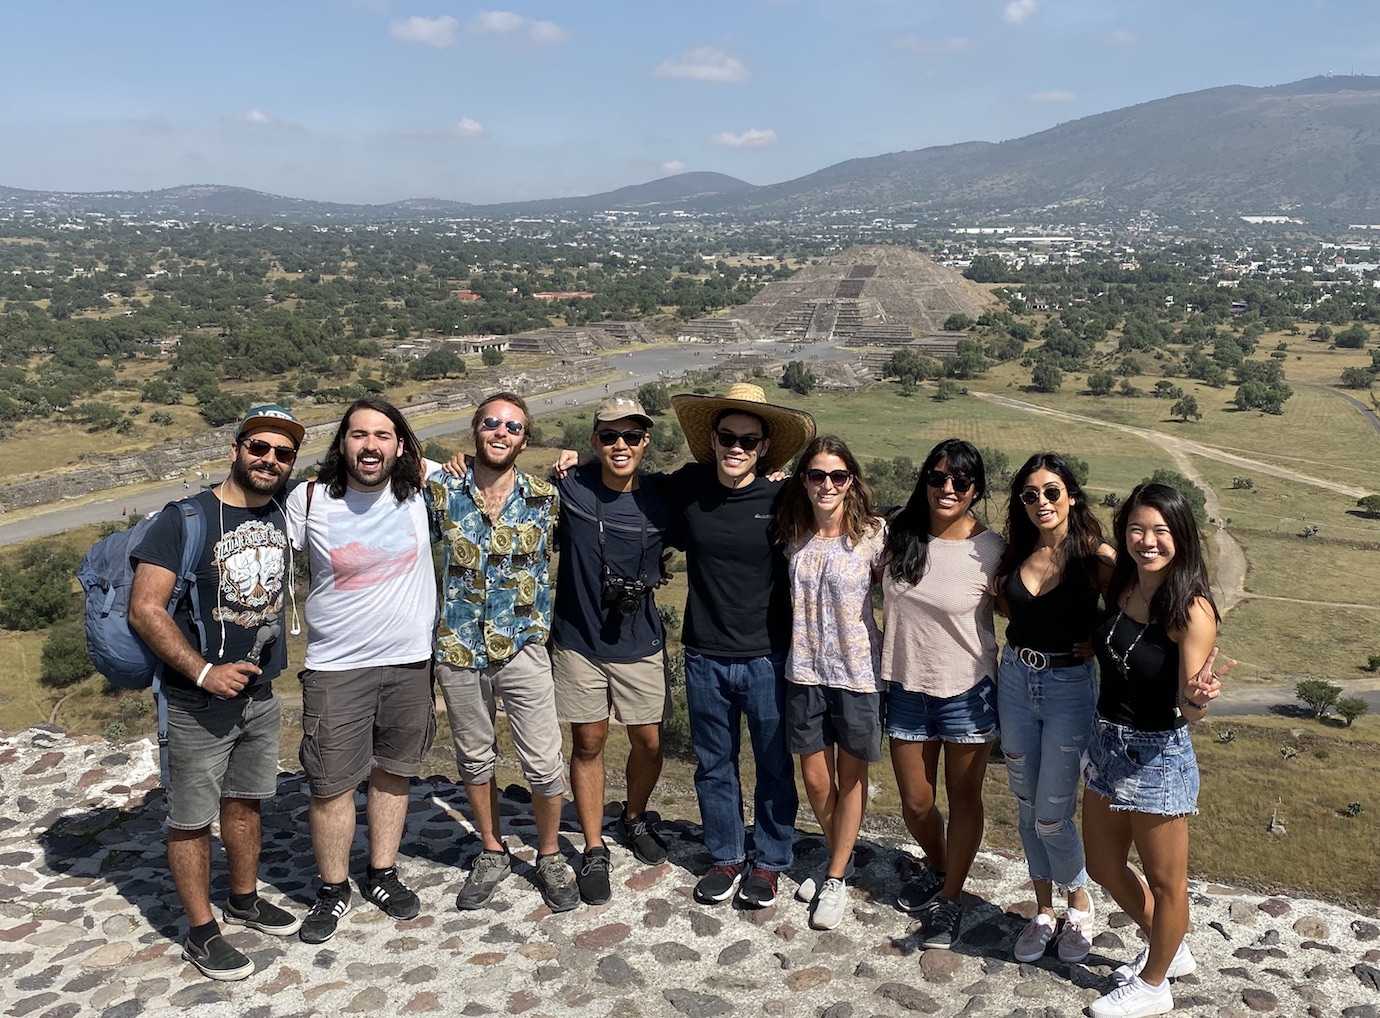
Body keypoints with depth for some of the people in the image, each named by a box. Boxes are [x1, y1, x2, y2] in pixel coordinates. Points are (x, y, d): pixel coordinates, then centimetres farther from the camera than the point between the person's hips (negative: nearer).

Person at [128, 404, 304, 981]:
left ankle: (244, 899, 38)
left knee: (245, 800, 20)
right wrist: (204, 672, -21)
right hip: (197, 700, -6)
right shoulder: (185, 519, -16)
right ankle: (201, 932, 21)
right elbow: (144, 609, -19)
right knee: (193, 818, 7)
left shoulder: (284, 516, 1)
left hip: (261, 694, 6)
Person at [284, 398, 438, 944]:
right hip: (336, 667, -1)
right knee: (331, 783, 4)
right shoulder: (309, 499, -8)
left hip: (410, 660, 2)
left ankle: (382, 874, 34)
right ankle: (333, 888, 25)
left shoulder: (421, 490, -6)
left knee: (392, 773, 16)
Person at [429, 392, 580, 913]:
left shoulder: (546, 496, -3)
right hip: (459, 650, 1)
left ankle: (550, 857, 25)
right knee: (474, 760, 16)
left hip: (523, 649, -1)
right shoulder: (441, 490, -3)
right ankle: (491, 853, 36)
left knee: (544, 764, 1)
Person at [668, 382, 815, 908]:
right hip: (704, 657, 2)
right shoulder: (686, 487, -6)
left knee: (774, 766, 12)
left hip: (767, 658, -2)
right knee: (714, 764, 16)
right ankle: (725, 858, 35)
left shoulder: (782, 500, -11)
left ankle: (768, 862, 31)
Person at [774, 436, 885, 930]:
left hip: (857, 671, -3)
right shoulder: (794, 535, -2)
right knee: (815, 778, 13)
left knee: (850, 777, 11)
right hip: (805, 671, 3)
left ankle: (837, 879, 27)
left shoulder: (872, 535, -12)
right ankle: (837, 857, 38)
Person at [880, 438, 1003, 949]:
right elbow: (883, 589, 11)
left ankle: (950, 898, 32)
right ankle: (938, 867, 44)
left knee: (963, 799, 12)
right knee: (915, 804, 14)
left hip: (967, 691, -3)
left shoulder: (990, 550, -14)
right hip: (906, 688, 3)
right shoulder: (898, 534, -6)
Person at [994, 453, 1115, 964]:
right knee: (1026, 806, 13)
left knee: (1051, 815, -1)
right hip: (1015, 681, 5)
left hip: (1070, 687, -4)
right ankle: (1044, 909, 30)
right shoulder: (1015, 555, 2)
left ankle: (1079, 903, 26)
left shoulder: (1096, 557, -12)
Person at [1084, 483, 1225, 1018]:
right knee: (1104, 867, 22)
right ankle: (1171, 949, 46)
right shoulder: (1121, 588, -3)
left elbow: (1189, 709, -22)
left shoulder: (1192, 609, -21)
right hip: (1107, 743, 7)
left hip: (1159, 754, -7)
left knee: (1163, 880, 14)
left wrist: (1197, 697, -43)